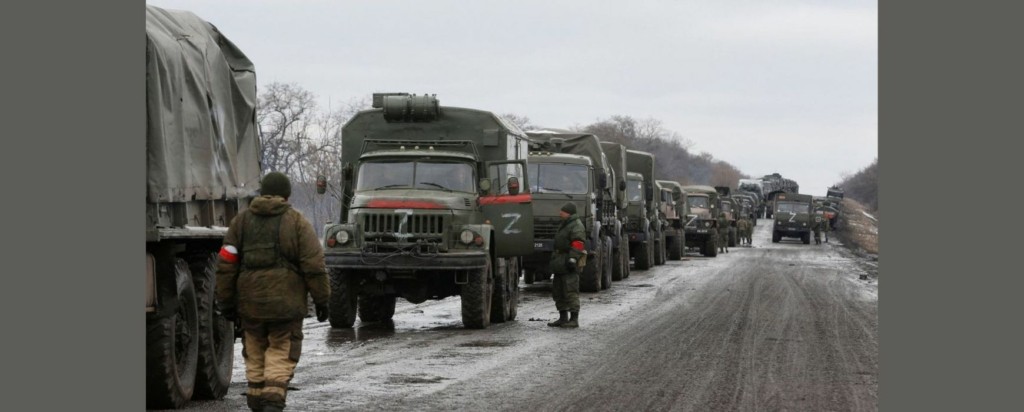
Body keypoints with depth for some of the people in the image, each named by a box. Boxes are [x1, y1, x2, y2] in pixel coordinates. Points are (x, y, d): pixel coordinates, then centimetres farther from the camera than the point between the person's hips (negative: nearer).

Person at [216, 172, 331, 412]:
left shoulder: (241, 221, 8)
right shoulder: (297, 223, -2)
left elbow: (226, 265, 4)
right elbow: (314, 266, -6)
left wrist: (226, 302, 9)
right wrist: (321, 300, 1)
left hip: (250, 303, 3)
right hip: (286, 303, -3)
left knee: (255, 356, 15)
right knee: (281, 356, 2)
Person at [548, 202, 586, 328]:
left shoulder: (576, 226, -11)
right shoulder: (564, 225, 23)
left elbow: (578, 244, -21)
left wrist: (572, 259, -28)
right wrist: (554, 259, 27)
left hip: (569, 264, -11)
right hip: (560, 263, 11)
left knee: (571, 291, -12)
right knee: (558, 290, 13)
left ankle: (574, 319, -11)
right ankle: (563, 318, 20)